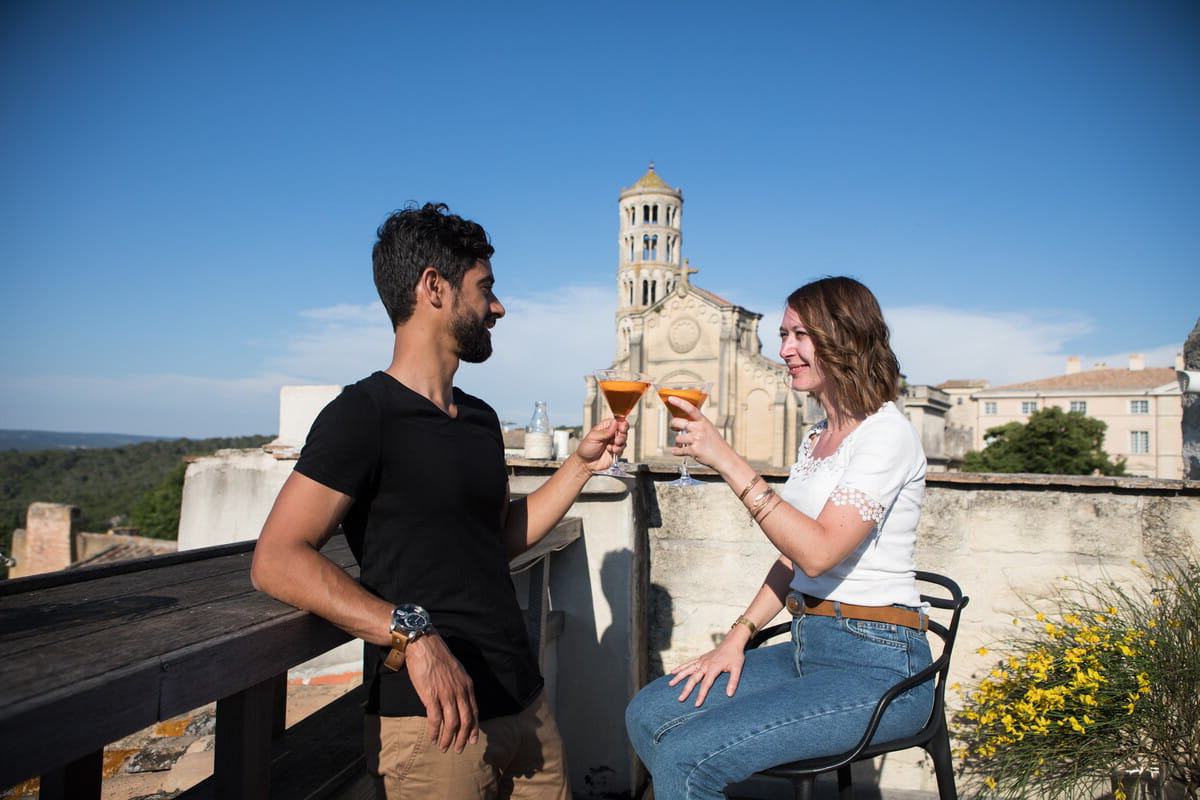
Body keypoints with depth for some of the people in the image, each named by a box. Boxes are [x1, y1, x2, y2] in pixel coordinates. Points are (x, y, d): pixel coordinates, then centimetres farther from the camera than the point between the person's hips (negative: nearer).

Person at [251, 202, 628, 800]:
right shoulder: (364, 413, -11)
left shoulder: (481, 420, 15)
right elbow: (278, 561, -19)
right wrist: (411, 633, -29)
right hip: (431, 722, -7)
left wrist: (581, 465, 12)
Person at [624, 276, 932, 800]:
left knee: (687, 756, -21)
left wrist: (727, 461, -25)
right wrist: (739, 636, 4)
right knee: (648, 716, -4)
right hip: (808, 650, 8)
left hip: (875, 666, -8)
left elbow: (819, 551, -24)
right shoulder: (817, 437, 15)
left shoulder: (886, 435, -12)